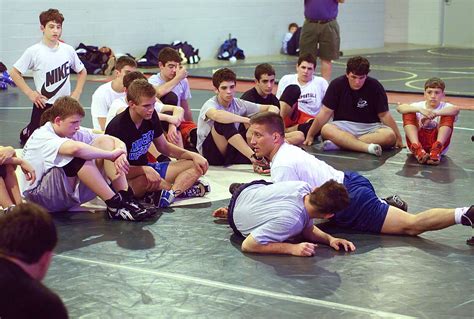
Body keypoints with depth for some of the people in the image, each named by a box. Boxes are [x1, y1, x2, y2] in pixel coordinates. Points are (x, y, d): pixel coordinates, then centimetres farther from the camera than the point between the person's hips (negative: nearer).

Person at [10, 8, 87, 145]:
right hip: (43, 105, -3)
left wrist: (77, 93, 4)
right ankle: (25, 134, 44)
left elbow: (82, 72, 14)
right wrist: (30, 93, -9)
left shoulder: (68, 50, 0)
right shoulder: (34, 51, -9)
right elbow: (15, 73, -4)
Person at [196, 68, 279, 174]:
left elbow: (273, 108, 4)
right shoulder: (210, 104, -15)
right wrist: (247, 120, -39)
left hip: (230, 151, 6)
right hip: (210, 153, -6)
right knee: (223, 122, -32)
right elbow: (216, 115, -42)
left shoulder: (238, 104, 2)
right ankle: (253, 157, -43)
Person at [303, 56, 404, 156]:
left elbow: (384, 115, -2)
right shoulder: (337, 85, -5)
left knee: (389, 135, -32)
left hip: (370, 127, 0)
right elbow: (326, 113, -1)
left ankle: (339, 143, -35)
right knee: (326, 129, -33)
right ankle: (368, 147, -45)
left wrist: (398, 138, -6)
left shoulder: (375, 87, -6)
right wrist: (310, 136, 0)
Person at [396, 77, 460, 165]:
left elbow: (456, 110, -21)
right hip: (418, 141, 1)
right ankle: (417, 150, -33)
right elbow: (400, 108, -13)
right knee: (408, 114, -14)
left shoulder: (444, 107, 5)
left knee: (449, 116, -15)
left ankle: (436, 150, -33)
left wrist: (435, 113, -35)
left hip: (437, 141, -1)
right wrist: (419, 110, -29)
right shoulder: (418, 105, 8)